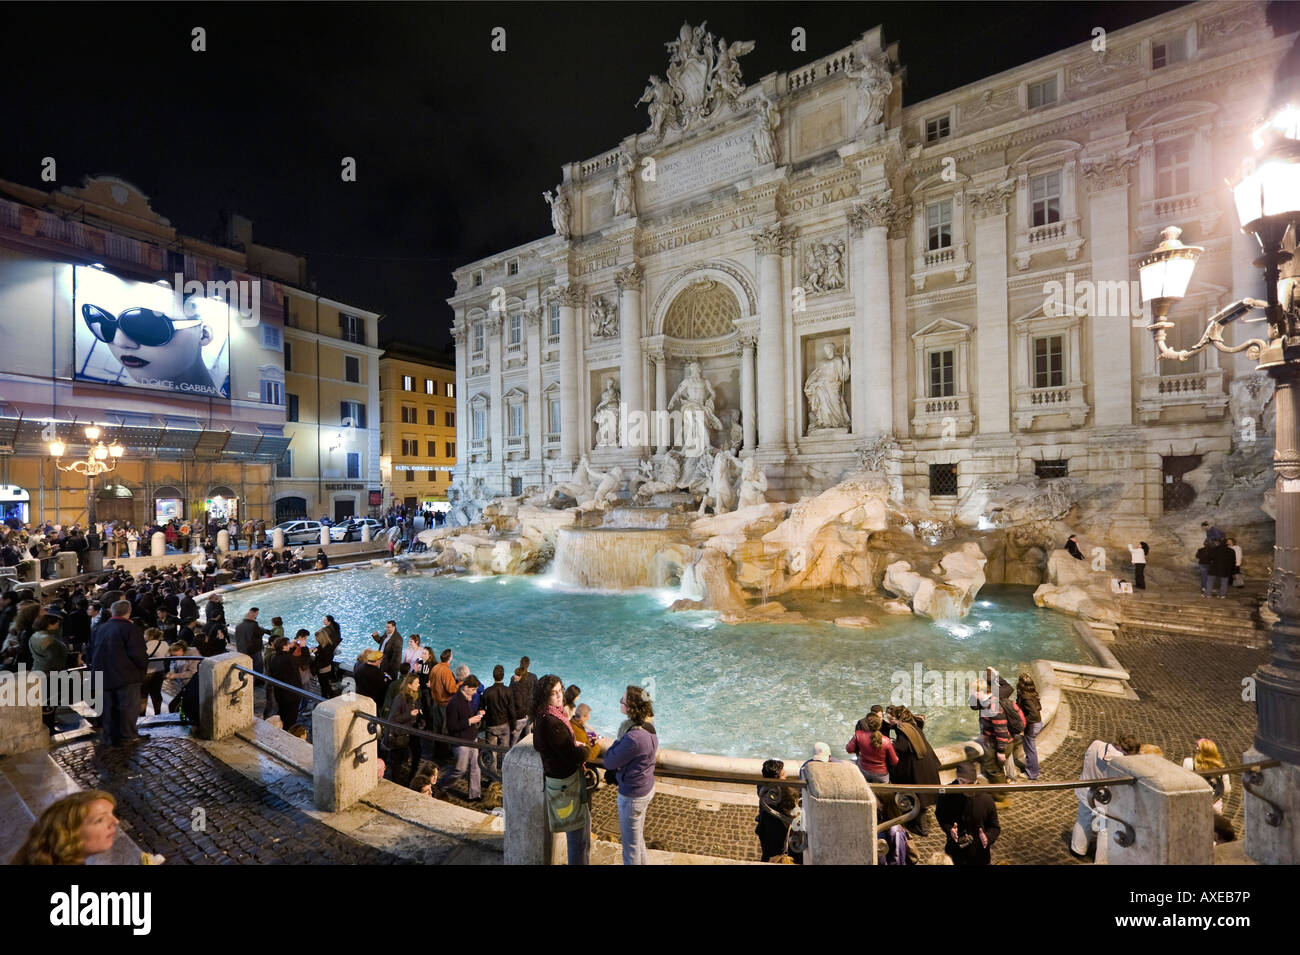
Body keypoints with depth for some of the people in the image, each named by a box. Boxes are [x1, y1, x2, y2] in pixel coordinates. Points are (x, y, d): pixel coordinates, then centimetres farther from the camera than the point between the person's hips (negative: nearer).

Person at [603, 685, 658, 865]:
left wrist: (618, 740, -12)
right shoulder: (648, 726, -8)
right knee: (638, 837, 30)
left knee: (630, 845, 16)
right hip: (647, 788, 8)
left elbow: (609, 762, -23)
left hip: (632, 796, -8)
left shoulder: (633, 738, -36)